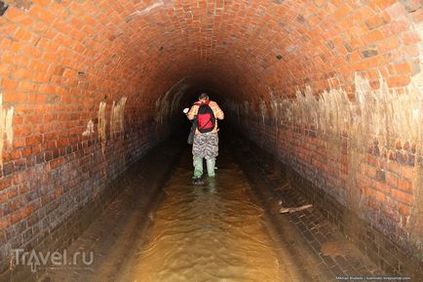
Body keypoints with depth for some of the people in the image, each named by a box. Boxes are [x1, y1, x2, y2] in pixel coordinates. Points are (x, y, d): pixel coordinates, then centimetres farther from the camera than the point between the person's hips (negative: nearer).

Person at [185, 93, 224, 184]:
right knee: (211, 155, 14)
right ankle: (211, 175, 19)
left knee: (197, 155, 6)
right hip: (212, 133, 1)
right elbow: (221, 116, -1)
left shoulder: (196, 105, 1)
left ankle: (197, 175, -10)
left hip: (199, 134, 0)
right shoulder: (213, 104, 1)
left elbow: (190, 117, -8)